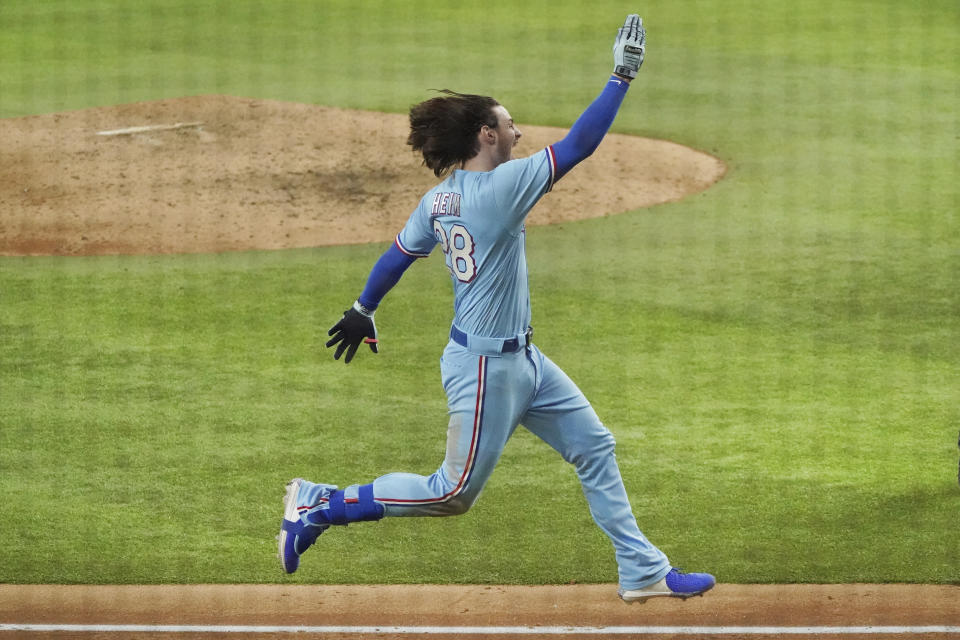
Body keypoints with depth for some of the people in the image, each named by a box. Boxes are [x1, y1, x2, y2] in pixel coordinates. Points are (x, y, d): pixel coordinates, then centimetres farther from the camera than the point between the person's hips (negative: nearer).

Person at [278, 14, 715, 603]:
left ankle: (643, 571, 18)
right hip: (485, 366, -10)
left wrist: (363, 311, 28)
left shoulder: (438, 199, 3)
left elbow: (398, 255, 14)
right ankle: (321, 505, 8)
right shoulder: (501, 186, -22)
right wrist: (621, 77, -19)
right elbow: (579, 145, -24)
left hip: (521, 360, 10)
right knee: (454, 494, 0)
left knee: (595, 447, 13)